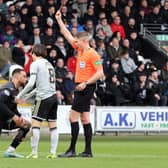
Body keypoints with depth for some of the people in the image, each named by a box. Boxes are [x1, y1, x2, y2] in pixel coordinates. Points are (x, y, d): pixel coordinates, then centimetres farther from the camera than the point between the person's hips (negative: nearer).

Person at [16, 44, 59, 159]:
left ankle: (34, 153, -7)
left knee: (35, 124, -4)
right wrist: (28, 96, 28)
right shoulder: (49, 64, 18)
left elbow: (31, 84, -14)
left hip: (43, 98, -7)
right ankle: (53, 152, 5)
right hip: (53, 97, 7)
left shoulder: (35, 64, -4)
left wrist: (20, 95, -3)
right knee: (53, 125, 7)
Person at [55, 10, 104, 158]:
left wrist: (86, 83, -23)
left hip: (86, 88, -9)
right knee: (85, 118, 8)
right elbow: (68, 35, 21)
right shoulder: (80, 50, 12)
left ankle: (72, 149, -9)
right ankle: (88, 151, 9)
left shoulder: (92, 54, -14)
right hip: (81, 87, 9)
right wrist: (59, 20, 20)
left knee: (73, 117, -10)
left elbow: (100, 73, -17)